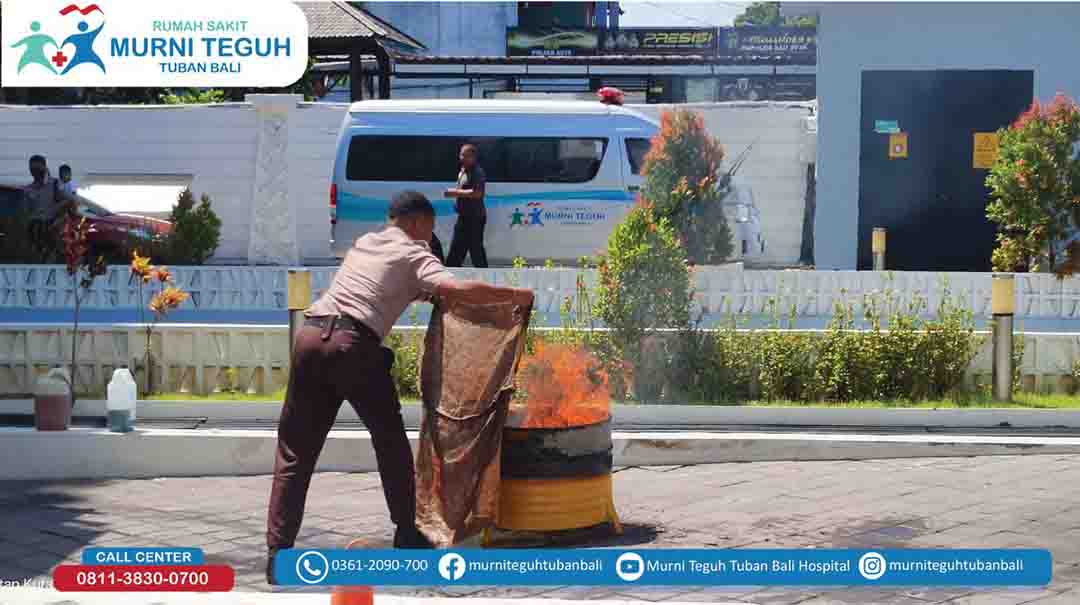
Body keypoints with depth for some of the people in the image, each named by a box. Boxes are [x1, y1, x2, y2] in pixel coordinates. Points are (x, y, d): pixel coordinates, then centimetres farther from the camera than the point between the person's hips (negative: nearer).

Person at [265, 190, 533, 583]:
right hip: (353, 343, -5)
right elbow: (461, 291, -5)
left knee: (295, 451, 7)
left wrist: (427, 294, 42)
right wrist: (515, 295, 8)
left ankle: (278, 554, -4)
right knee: (390, 441, 16)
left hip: (311, 333, 5)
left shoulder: (365, 242, 30)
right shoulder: (415, 254, 11)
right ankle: (408, 537, 23)